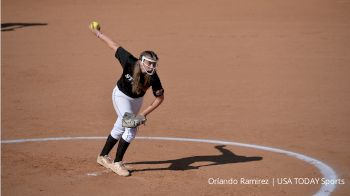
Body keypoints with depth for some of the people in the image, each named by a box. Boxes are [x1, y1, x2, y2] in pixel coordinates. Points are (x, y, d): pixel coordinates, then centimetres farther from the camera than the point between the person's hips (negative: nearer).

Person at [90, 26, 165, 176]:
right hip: (121, 95, -4)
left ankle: (103, 156, 37)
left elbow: (160, 98, -19)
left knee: (119, 129, 18)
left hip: (137, 100, 4)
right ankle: (117, 163, -4)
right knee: (131, 128, -16)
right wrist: (98, 33, -15)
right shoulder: (130, 62, -36)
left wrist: (144, 113, -25)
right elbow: (114, 46, -25)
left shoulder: (153, 78, -30)